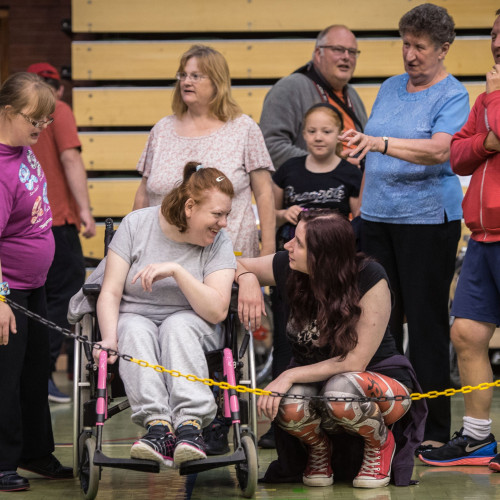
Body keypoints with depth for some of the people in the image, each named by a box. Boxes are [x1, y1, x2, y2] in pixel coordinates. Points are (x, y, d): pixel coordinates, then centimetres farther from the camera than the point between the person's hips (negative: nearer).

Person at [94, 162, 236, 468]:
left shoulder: (219, 242, -5)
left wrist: (176, 270, -26)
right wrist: (110, 339, -25)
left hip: (192, 328, 0)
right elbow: (110, 294, -8)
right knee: (135, 329, -34)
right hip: (136, 317, 0)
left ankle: (190, 424, -49)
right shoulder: (136, 225, -6)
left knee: (178, 324, -34)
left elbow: (216, 312, -17)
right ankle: (158, 424, -49)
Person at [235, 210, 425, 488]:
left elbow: (355, 362, -24)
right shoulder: (287, 268, -13)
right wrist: (247, 278, -20)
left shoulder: (370, 278, -23)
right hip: (316, 381, 3)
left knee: (340, 389, -39)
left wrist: (290, 375, -28)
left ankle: (381, 442, -4)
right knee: (288, 406, -33)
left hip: (380, 378, -3)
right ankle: (318, 448, 4)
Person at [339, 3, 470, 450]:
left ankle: (434, 430, 3)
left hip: (429, 217, -6)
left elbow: (439, 150, -24)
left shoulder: (452, 95, -7)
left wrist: (380, 143, -35)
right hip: (378, 216, 6)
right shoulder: (390, 87, 14)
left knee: (427, 321, -3)